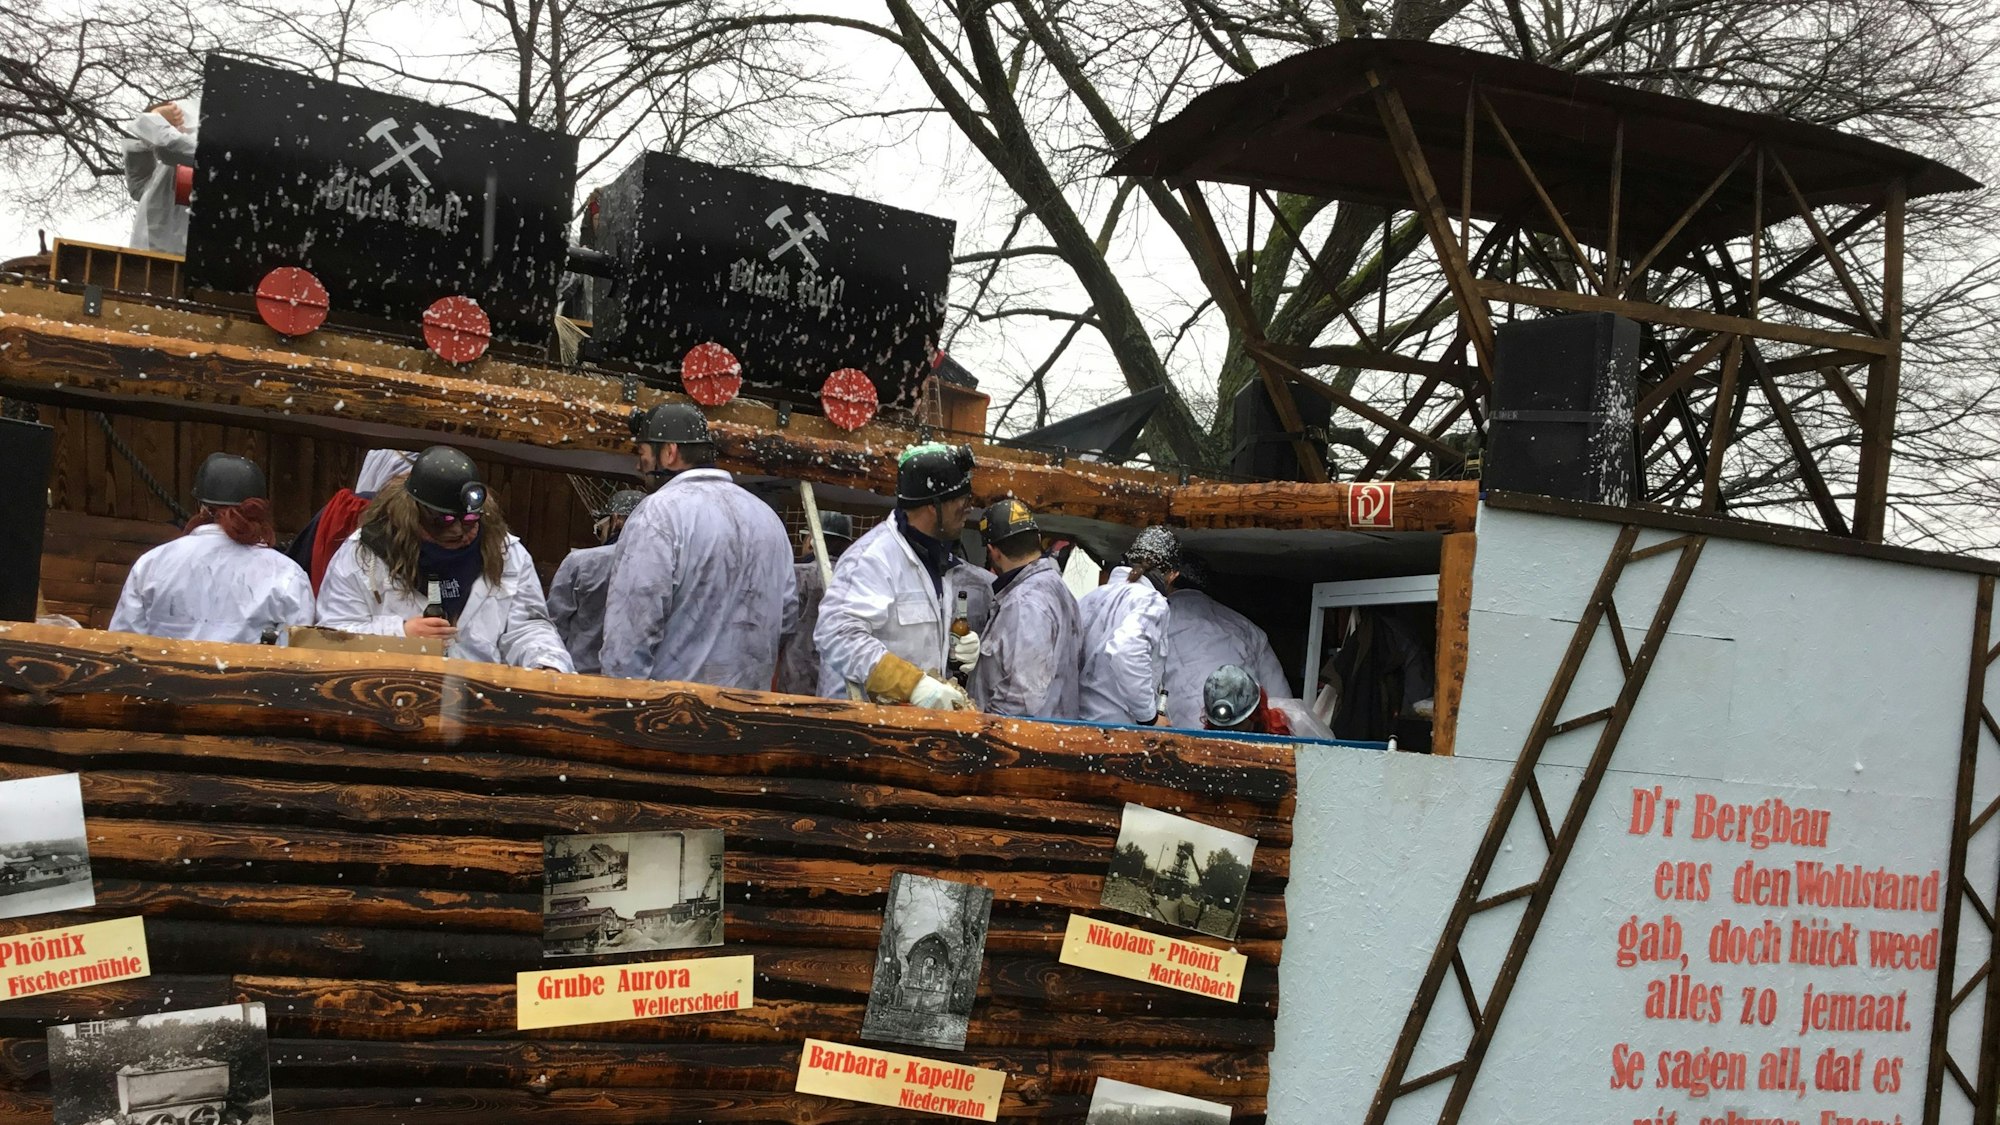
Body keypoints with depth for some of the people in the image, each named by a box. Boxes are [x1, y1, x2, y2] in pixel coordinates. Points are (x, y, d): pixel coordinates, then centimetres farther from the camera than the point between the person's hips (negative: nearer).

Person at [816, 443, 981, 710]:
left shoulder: (932, 556, 13)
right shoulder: (874, 556, -16)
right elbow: (837, 634, -28)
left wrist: (952, 647, 5)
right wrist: (915, 685, -31)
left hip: (915, 712, 8)